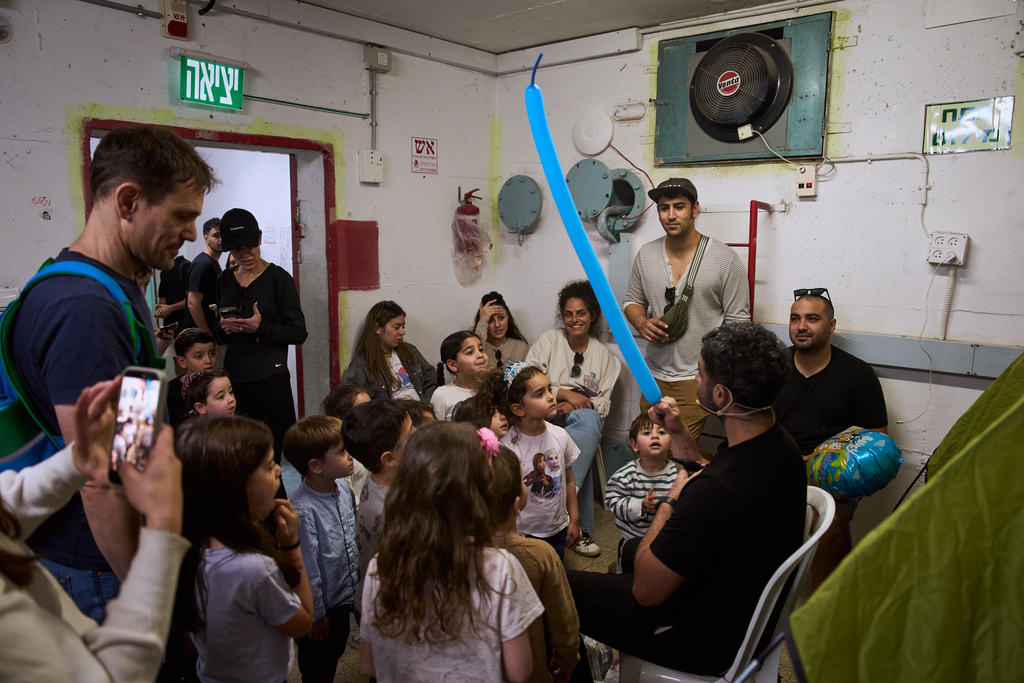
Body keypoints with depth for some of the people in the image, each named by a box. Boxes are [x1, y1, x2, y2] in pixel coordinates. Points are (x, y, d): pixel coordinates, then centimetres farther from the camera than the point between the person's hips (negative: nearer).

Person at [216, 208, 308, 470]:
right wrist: (224, 326, -2)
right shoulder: (225, 280, 12)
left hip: (270, 379, -4)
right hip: (233, 378, 5)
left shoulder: (278, 278, -4)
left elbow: (298, 333, -6)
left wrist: (261, 327, -19)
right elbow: (217, 332, 20)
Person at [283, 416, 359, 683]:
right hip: (320, 609, -6)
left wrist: (353, 593, 14)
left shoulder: (343, 488, -9)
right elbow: (307, 568, -24)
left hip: (344, 598, 7)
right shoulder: (302, 509, -33)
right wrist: (316, 615, -13)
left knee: (335, 655, 28)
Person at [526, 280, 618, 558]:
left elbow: (604, 403, 9)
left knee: (589, 421, -37)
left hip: (583, 416, 2)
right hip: (547, 415, -2)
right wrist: (564, 393, -11)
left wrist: (575, 405, -12)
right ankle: (580, 529, -36)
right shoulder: (549, 340, 9)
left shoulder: (603, 354, 16)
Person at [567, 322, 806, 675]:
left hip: (710, 642, -9)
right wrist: (678, 432, 3)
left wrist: (670, 500, -15)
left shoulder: (715, 490, -39)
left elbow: (647, 589, -25)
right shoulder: (778, 443, -10)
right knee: (631, 549, 31)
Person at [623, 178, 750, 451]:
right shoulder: (646, 254, 6)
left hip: (698, 378, -5)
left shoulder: (725, 259, -7)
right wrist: (641, 322, -6)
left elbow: (737, 322, -5)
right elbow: (633, 300, 18)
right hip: (654, 376, 5)